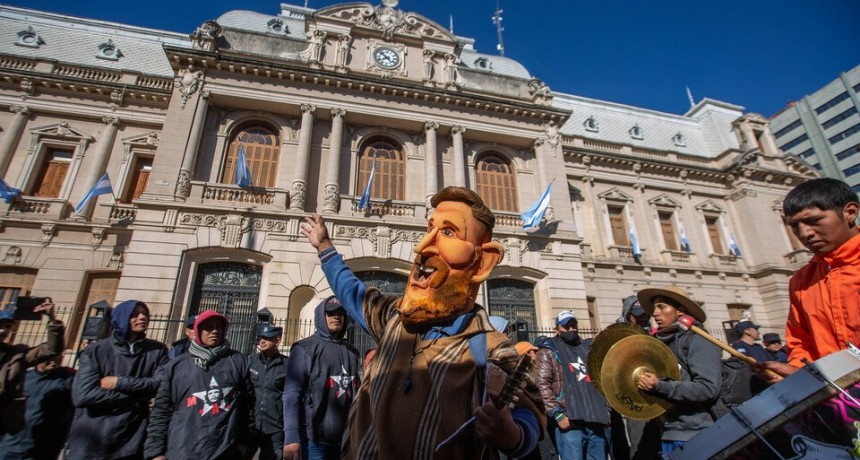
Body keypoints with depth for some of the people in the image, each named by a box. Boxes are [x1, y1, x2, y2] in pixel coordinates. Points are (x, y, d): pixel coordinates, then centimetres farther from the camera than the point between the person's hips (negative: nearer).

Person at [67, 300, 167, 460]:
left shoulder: (157, 350, 1)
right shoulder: (95, 351, -3)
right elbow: (82, 395, -13)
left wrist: (119, 382, -12)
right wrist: (137, 396, -12)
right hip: (89, 443, 0)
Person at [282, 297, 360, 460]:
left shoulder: (352, 352, 12)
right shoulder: (306, 349, -3)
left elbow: (355, 394, 15)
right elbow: (292, 395, -9)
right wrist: (292, 437, -17)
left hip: (346, 440, 5)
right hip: (314, 440, -4)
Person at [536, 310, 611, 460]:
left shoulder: (587, 350, 20)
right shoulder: (548, 353, 3)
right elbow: (543, 385, -7)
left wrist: (607, 410, 12)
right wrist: (558, 414, -14)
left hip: (597, 420, 5)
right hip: (570, 421, -5)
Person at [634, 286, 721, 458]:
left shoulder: (697, 340, -9)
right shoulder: (663, 342, 12)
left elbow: (709, 388, -20)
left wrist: (660, 386, -27)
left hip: (696, 435, -7)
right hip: (670, 434, 7)